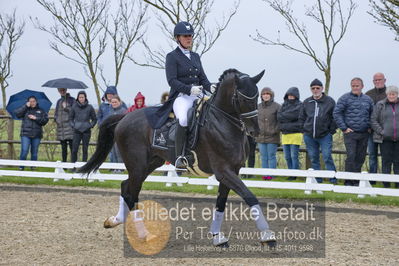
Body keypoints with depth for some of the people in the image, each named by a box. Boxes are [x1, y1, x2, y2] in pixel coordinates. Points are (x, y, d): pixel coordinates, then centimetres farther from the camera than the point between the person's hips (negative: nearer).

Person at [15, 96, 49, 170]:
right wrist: (26, 106, -8)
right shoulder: (25, 109, 10)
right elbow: (17, 114, -7)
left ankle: (33, 167, 15)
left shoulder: (41, 111, 11)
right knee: (24, 151, -12)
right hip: (26, 134, -2)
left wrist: (36, 118, -10)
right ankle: (21, 167, -2)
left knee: (34, 152, 5)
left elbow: (45, 120, 0)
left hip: (37, 135, 2)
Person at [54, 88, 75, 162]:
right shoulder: (59, 101, 19)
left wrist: (66, 108, -15)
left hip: (69, 125, -5)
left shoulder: (72, 100, 2)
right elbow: (56, 112, 27)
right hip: (61, 127, 5)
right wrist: (56, 119, 10)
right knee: (63, 148, 9)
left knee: (72, 146, -10)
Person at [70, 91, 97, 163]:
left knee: (85, 149, 3)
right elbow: (71, 118, 16)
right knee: (74, 149, -5)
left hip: (86, 131, 0)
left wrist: (90, 126, -1)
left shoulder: (89, 107, 0)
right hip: (77, 131, 0)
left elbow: (94, 119, 10)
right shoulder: (74, 107, 2)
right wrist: (73, 125, 3)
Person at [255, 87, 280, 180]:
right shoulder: (258, 107, 10)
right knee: (263, 157, 7)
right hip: (261, 136, 4)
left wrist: (276, 130, -11)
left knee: (271, 156, -2)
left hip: (272, 137, -4)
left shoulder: (277, 106, -3)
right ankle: (265, 174, 12)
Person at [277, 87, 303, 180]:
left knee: (294, 156, -5)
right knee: (287, 156, 8)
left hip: (295, 133, -6)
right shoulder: (284, 105, 15)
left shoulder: (299, 105, 0)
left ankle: (294, 175, -1)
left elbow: (293, 115, -14)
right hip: (285, 134, 6)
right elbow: (278, 116, 3)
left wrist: (283, 115, -3)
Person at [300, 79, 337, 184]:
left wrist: (331, 131, -4)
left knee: (327, 157, -10)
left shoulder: (330, 101, -2)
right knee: (313, 158, 9)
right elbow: (302, 118, 18)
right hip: (309, 136, 4)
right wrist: (304, 129, 9)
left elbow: (335, 117, 0)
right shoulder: (306, 102, 9)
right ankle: (317, 179, 17)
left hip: (325, 136, -4)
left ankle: (333, 179, -3)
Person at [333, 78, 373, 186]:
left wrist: (369, 126, 10)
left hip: (364, 134, 4)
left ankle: (356, 181, 16)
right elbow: (336, 113, -5)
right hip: (350, 133, -4)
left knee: (360, 158, 6)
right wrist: (344, 128, -8)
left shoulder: (368, 99, 11)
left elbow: (372, 115, 23)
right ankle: (348, 181, -8)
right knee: (351, 156, -13)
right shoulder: (345, 98, -2)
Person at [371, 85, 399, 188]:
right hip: (385, 139, -1)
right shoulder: (380, 105, 5)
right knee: (386, 161, -1)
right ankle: (386, 185, 5)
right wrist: (381, 132, -7)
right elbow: (373, 121, 2)